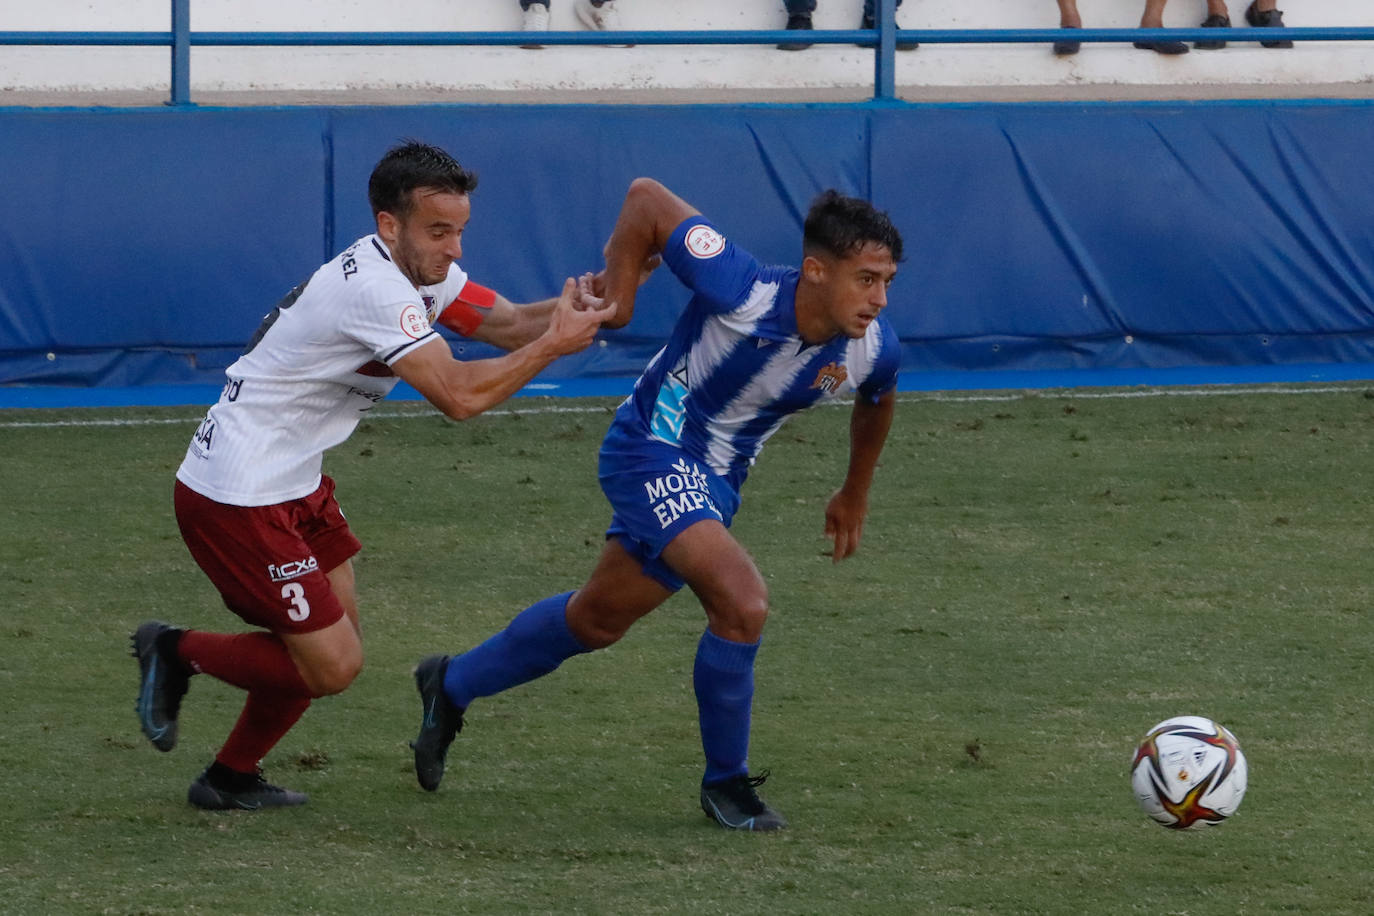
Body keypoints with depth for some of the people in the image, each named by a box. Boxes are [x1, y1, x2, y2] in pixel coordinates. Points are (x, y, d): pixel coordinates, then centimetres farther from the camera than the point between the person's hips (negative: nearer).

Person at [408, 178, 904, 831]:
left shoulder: (873, 349, -14)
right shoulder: (740, 292, -32)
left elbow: (876, 402, 13)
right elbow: (647, 198, -22)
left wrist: (855, 496, 23)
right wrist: (617, 288, -15)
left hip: (714, 482, 7)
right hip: (653, 450, -7)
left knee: (597, 620, 19)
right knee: (742, 603, -23)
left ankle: (451, 686, 42)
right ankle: (725, 782, -3)